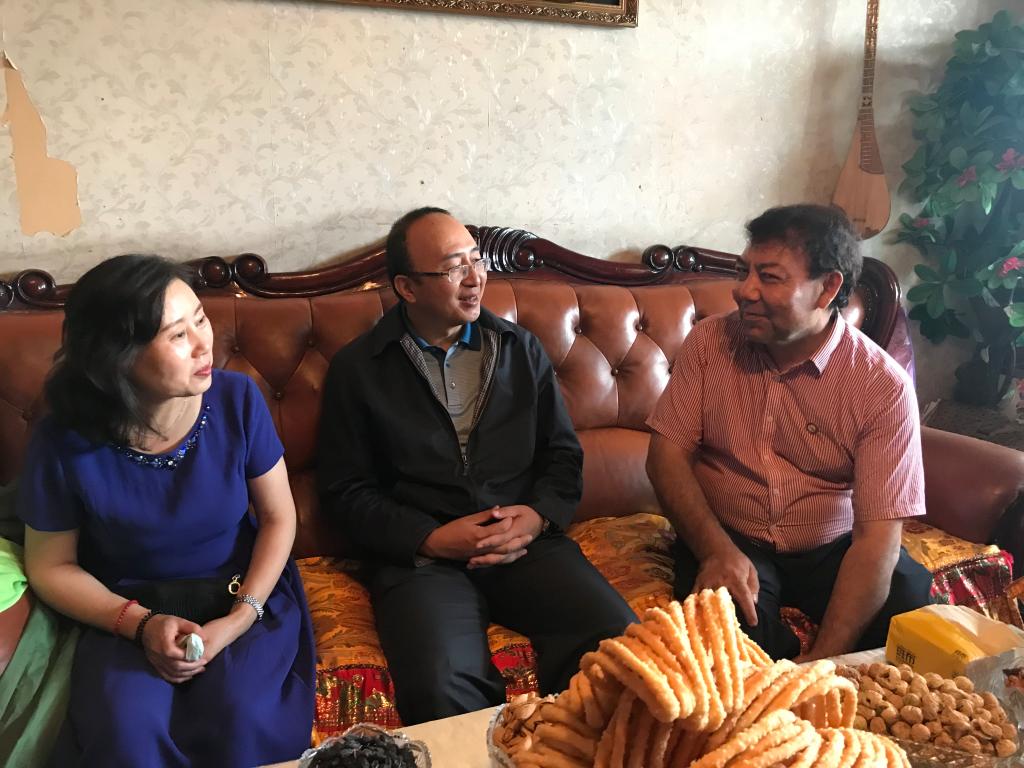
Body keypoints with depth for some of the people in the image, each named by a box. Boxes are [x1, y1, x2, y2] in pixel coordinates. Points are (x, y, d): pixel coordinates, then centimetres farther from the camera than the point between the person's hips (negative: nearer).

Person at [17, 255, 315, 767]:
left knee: (241, 722, -26)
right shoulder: (64, 443, -17)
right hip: (129, 611, 0)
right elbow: (50, 567, -2)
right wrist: (141, 625, -16)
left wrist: (241, 617, -15)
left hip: (243, 595, 1)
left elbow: (278, 515, -3)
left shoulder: (237, 399, -15)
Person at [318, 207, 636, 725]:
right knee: (442, 687, -32)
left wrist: (538, 516, -7)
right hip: (420, 556, -2)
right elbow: (345, 489, 3)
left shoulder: (521, 348, 14)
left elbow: (563, 452, 14)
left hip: (528, 543, 3)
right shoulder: (358, 368, 5)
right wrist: (430, 538, -11)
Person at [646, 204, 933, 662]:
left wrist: (824, 659, -27)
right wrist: (718, 551, -21)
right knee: (731, 620, -31)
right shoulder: (709, 342, -6)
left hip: (833, 549, 1)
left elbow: (877, 534, -17)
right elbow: (667, 454, -5)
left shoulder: (884, 386, -13)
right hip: (725, 539, 0)